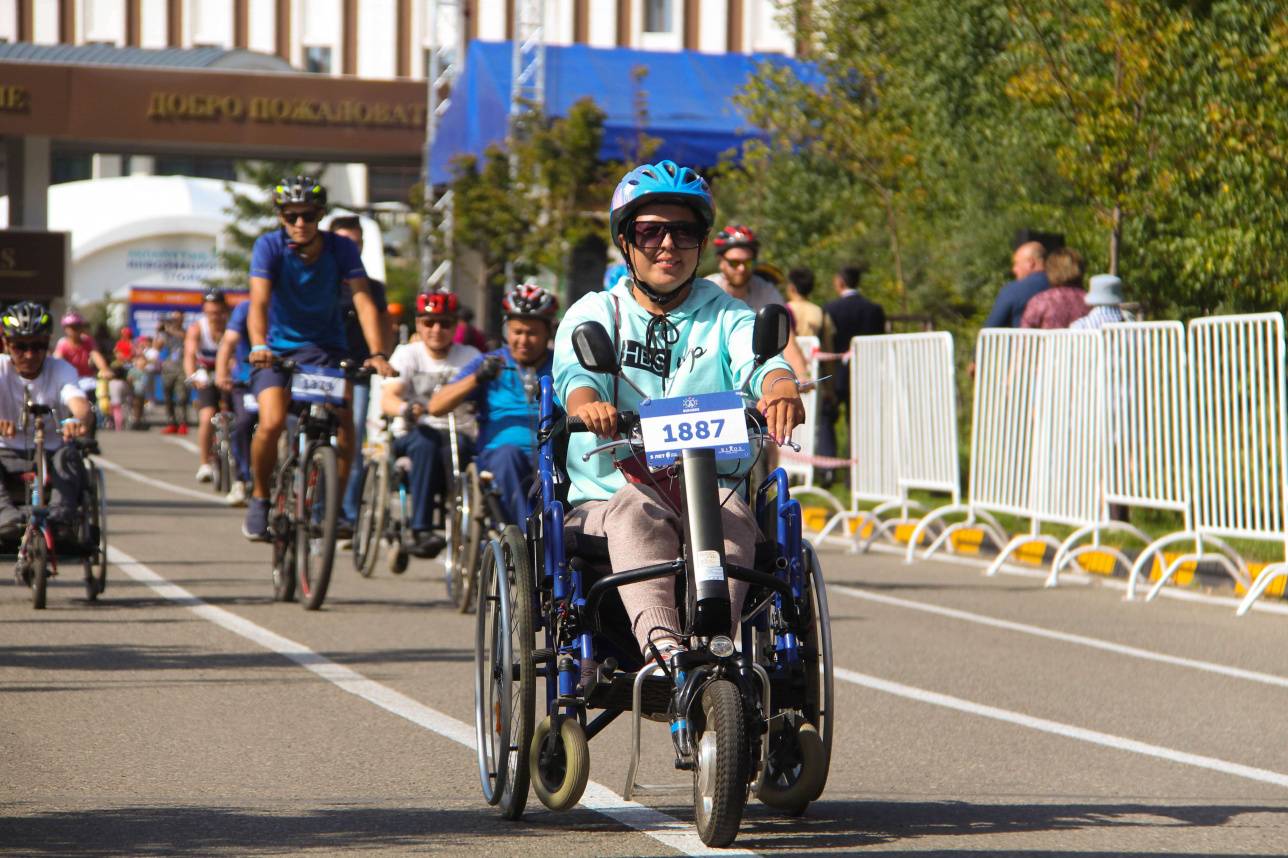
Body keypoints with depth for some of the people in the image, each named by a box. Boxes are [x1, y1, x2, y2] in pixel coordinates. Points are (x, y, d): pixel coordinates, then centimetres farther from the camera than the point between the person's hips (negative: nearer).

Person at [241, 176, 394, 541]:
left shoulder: (341, 249, -11)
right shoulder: (269, 246, -14)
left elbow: (363, 302, -20)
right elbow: (259, 302, -26)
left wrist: (377, 354, -35)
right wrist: (258, 346, -45)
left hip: (326, 349, 1)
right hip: (278, 349, -1)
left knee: (344, 421, -20)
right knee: (272, 423, -23)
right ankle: (260, 498, 2)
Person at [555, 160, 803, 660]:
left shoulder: (726, 317, 15)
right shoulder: (594, 314, 13)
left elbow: (760, 362, -8)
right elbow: (575, 373, -9)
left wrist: (780, 389, -35)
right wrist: (588, 405, -35)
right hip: (606, 500, -1)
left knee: (731, 516, -33)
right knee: (636, 509, -35)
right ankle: (661, 644, -56)